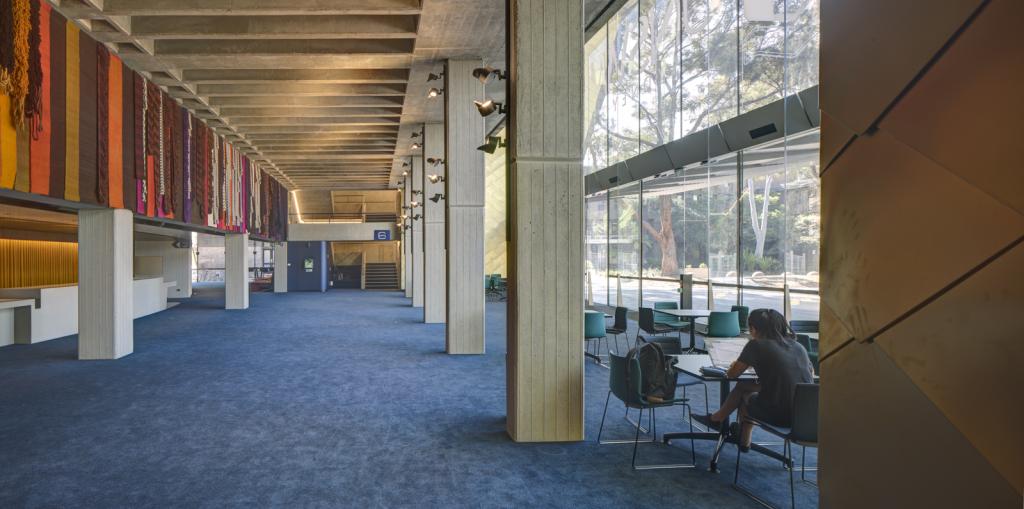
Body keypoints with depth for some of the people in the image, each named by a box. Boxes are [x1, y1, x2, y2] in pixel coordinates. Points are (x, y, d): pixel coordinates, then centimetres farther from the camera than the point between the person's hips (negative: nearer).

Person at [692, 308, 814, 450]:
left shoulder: (756, 345, -7)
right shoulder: (798, 346, 9)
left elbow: (731, 374, -1)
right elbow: (811, 374, 24)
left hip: (778, 416, -5)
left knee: (744, 392, 24)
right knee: (744, 386, 24)